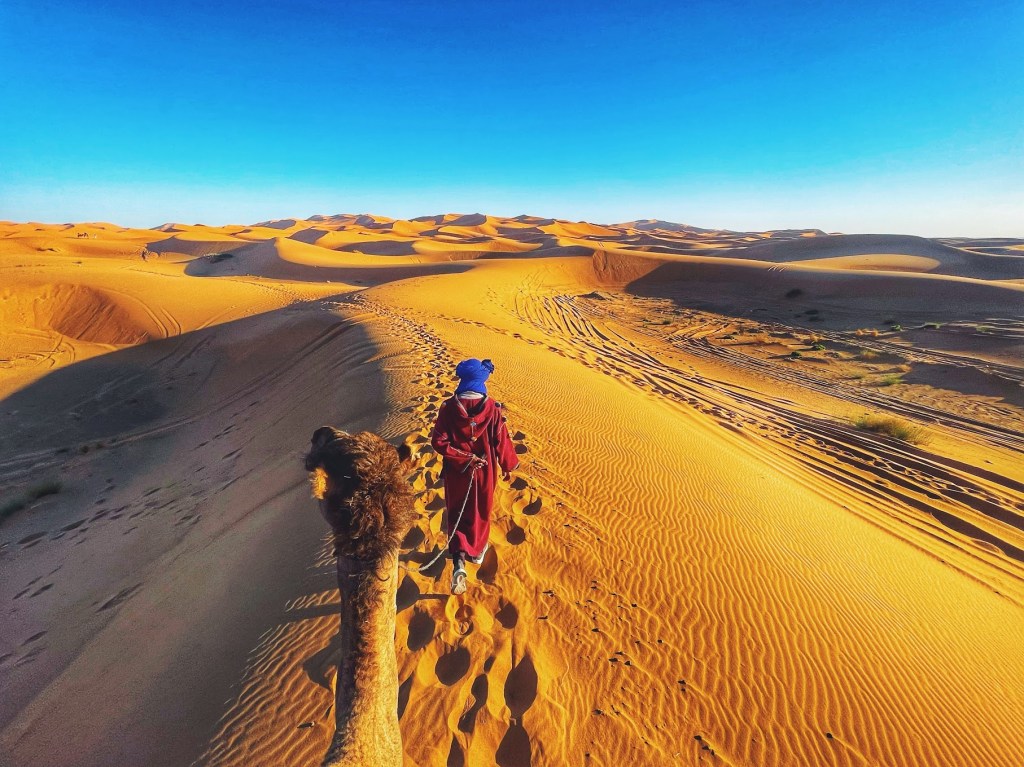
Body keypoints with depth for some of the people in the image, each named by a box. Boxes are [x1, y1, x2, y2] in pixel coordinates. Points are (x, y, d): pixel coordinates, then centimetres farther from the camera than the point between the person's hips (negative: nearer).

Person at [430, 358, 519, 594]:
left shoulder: (448, 408, -16)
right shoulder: (492, 409, -17)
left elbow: (438, 442, -17)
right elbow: (502, 442, -9)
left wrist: (462, 457, -11)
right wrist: (508, 466, 5)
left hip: (456, 471, 0)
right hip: (484, 471, 0)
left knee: (456, 513, 16)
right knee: (480, 511, 22)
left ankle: (459, 561, 1)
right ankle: (477, 551, 43)